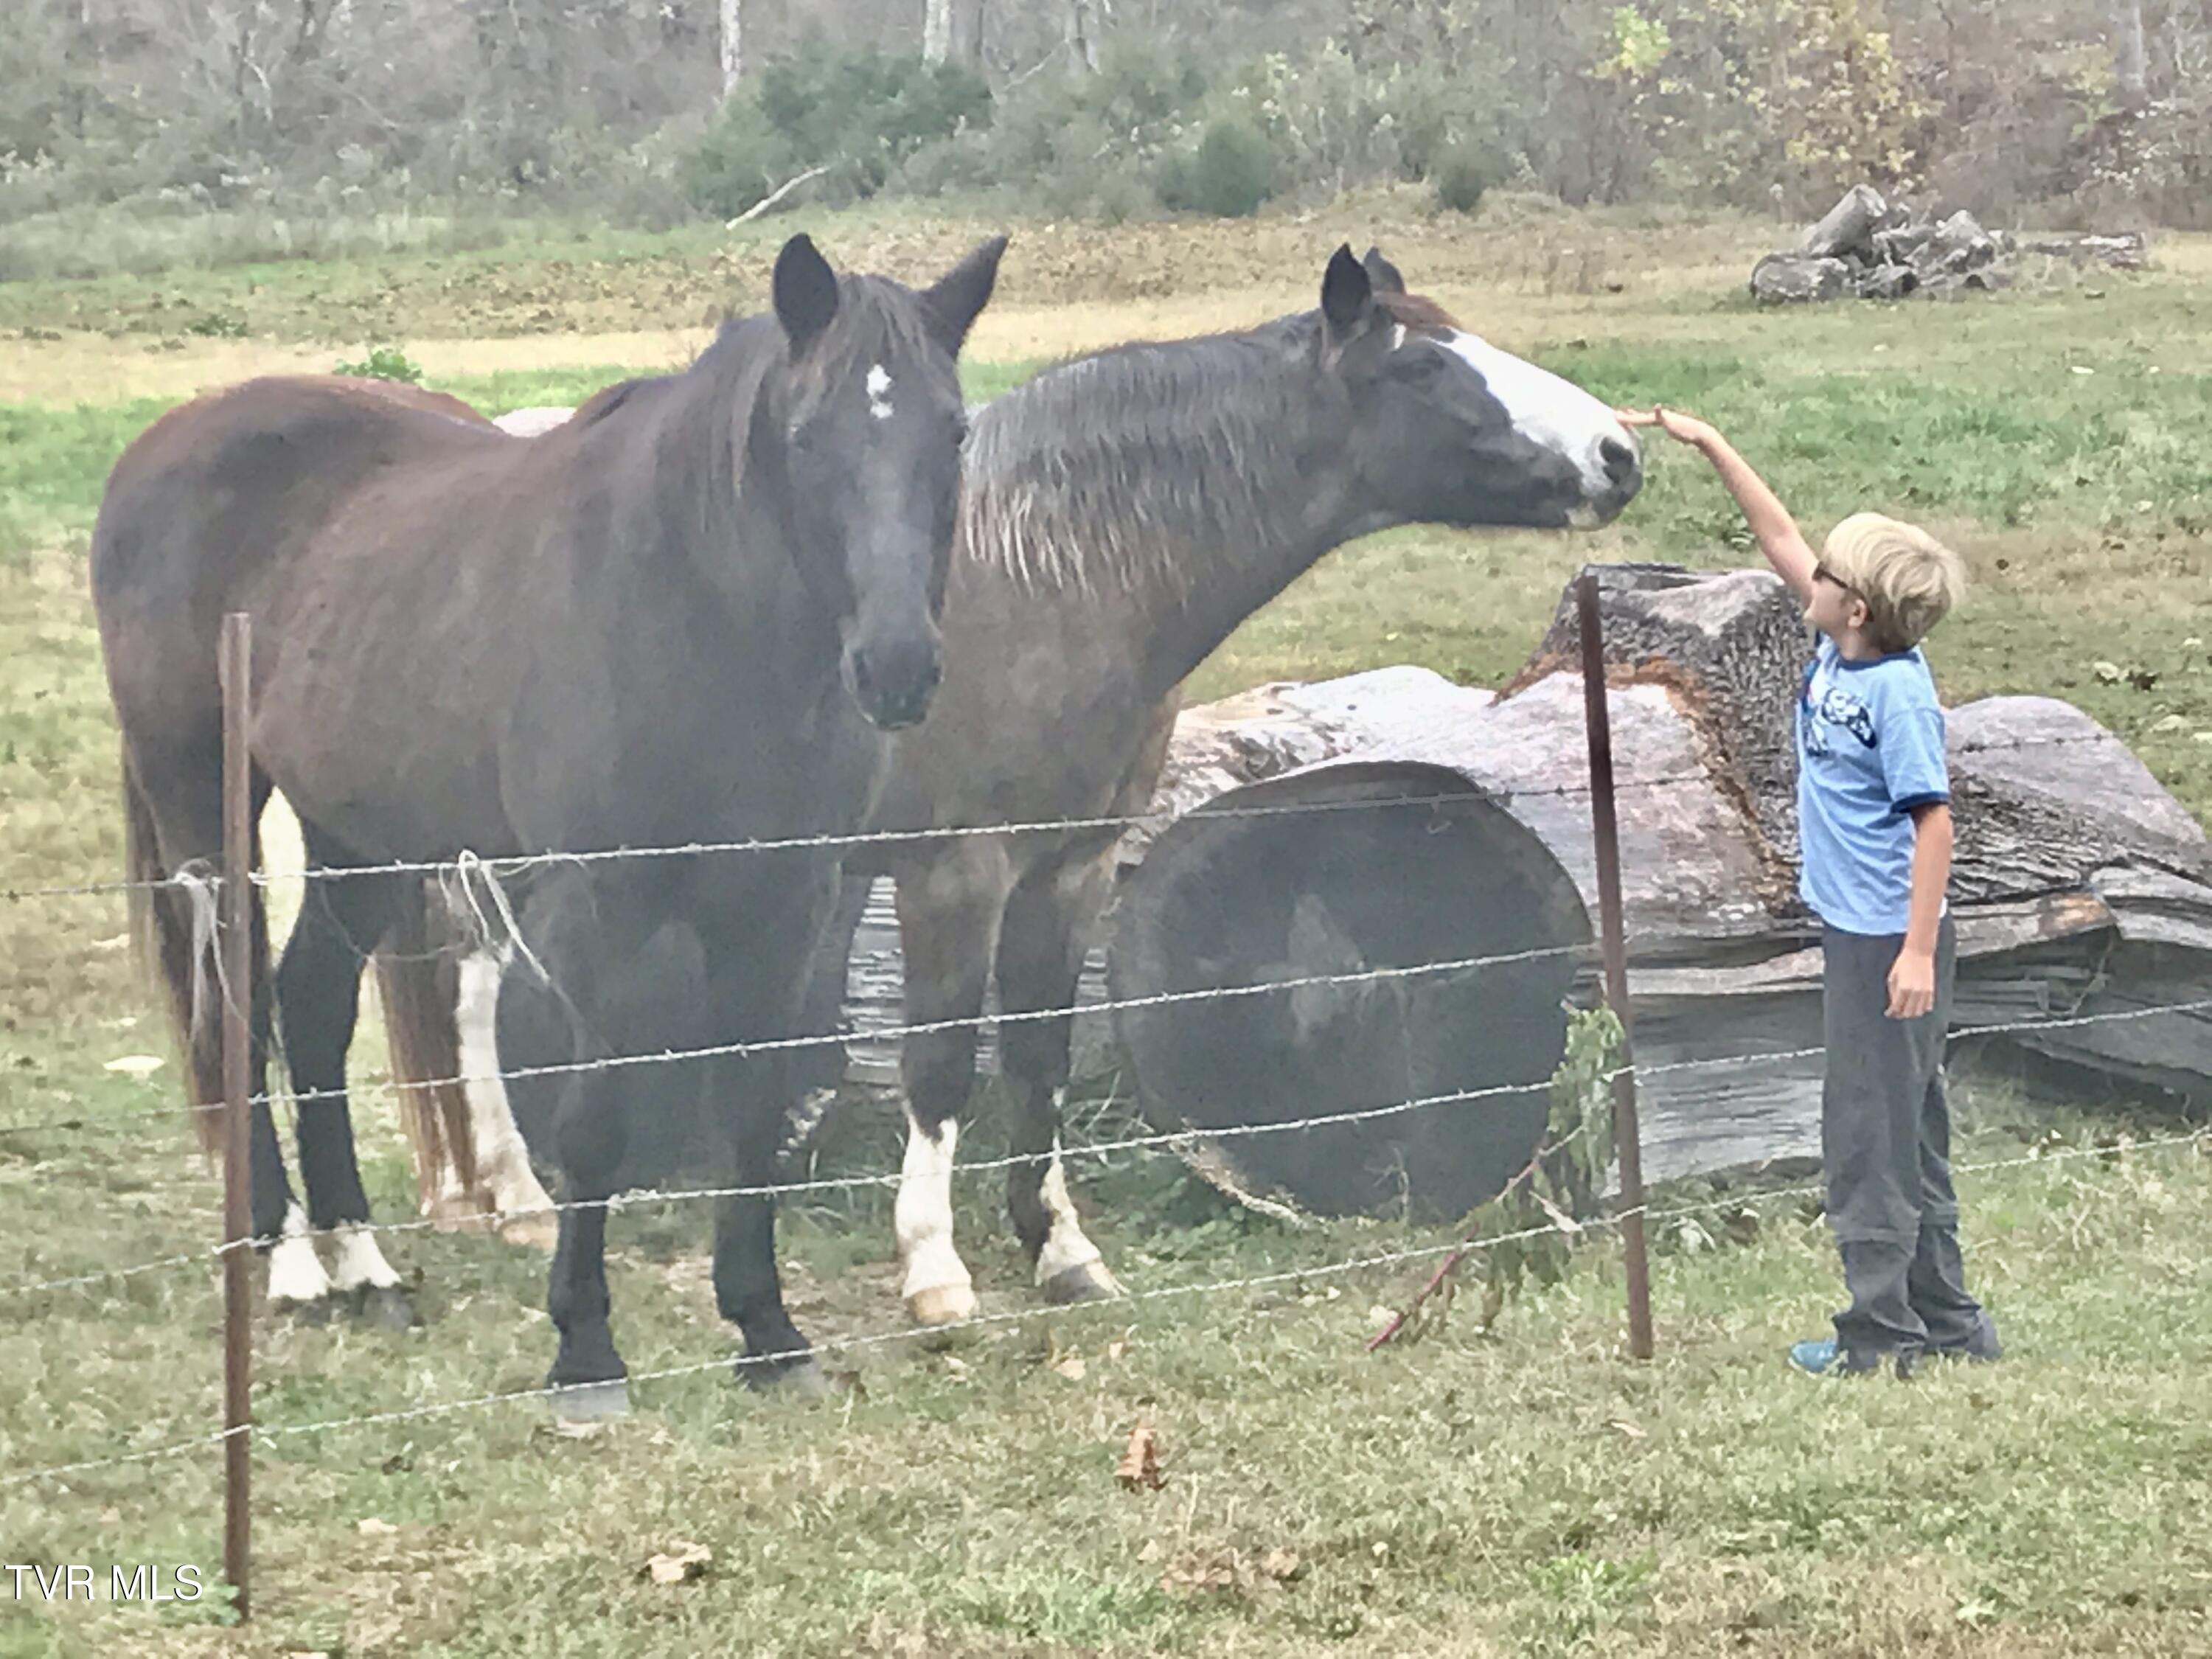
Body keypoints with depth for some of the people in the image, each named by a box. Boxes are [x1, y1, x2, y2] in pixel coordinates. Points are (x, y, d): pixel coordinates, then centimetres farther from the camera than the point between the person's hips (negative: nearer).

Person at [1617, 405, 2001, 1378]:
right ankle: (1945, 1323, 22)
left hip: (1888, 941, -9)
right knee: (1904, 1134, 15)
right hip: (1854, 932, 9)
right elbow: (1780, 541, 16)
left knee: (1870, 1134, -4)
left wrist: (1918, 951, -23)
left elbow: (1932, 819, -20)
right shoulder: (1834, 653, 5)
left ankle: (1883, 1333, 2)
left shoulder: (1897, 688, -19)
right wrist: (1708, 446, 16)